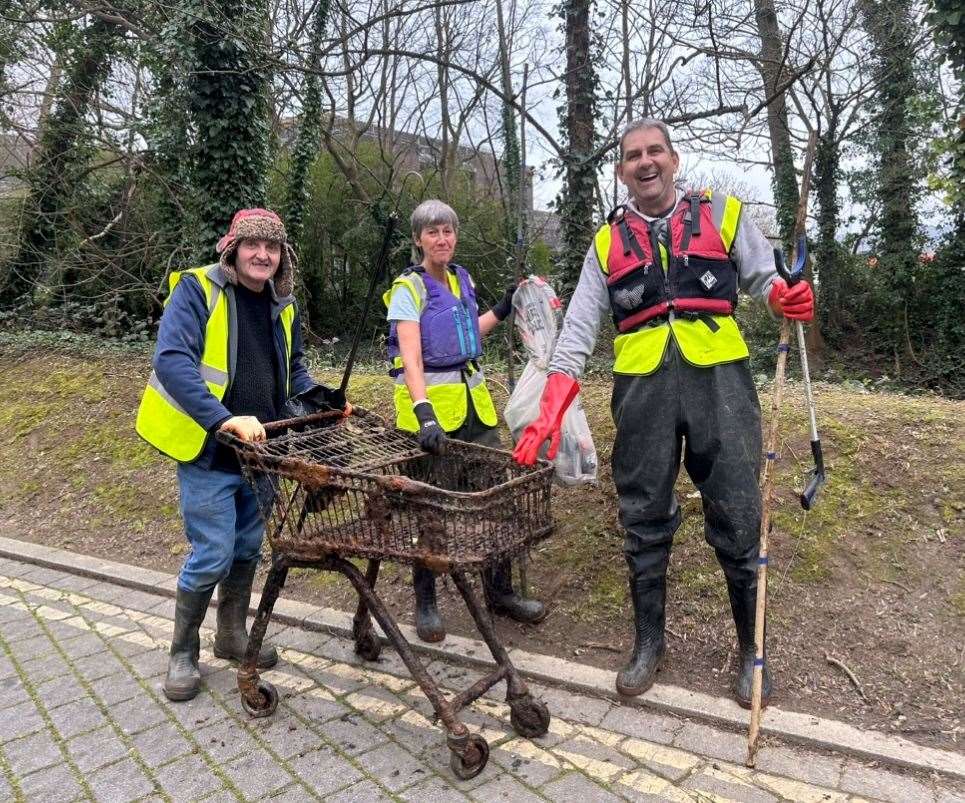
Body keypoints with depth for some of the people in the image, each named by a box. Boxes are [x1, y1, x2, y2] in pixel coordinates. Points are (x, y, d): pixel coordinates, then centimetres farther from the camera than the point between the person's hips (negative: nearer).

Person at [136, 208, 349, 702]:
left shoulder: (281, 304, 9)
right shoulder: (197, 290, -11)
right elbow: (172, 362, -24)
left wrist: (319, 398, 2)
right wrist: (223, 419, -34)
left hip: (259, 448, 6)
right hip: (209, 451, -6)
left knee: (248, 548, 16)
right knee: (212, 556, -2)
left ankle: (232, 635, 36)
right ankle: (183, 652, 21)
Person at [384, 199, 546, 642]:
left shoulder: (462, 278, 12)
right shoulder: (408, 287, -9)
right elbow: (410, 356, -23)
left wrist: (503, 307, 24)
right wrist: (424, 412, -35)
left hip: (472, 397, 7)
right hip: (428, 402, -6)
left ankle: (500, 590, 25)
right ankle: (425, 603, 21)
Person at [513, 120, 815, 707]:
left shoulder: (722, 214, 12)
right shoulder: (608, 242, 14)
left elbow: (766, 279, 13)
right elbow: (579, 328, 8)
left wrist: (788, 296, -14)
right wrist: (550, 413, -3)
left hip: (720, 377, -1)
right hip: (642, 387, 2)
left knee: (738, 519, 1)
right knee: (644, 521, 7)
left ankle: (752, 648, 21)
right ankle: (649, 641, 24)